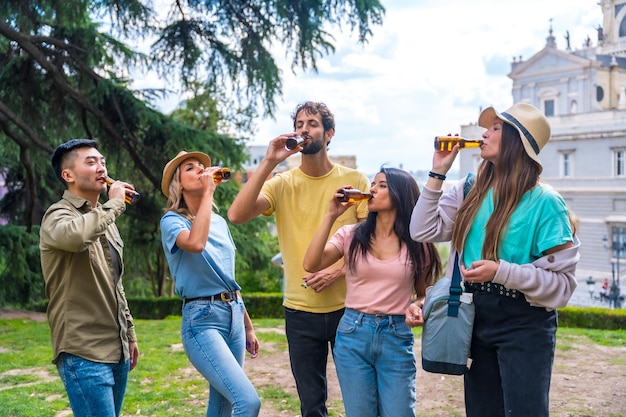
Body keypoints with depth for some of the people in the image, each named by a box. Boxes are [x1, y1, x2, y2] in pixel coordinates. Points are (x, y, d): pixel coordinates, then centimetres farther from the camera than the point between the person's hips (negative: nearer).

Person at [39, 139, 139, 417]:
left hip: (117, 351, 8)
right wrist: (114, 204, -20)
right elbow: (75, 235, -36)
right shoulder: (58, 215, -9)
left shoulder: (104, 221, 17)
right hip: (83, 352, -8)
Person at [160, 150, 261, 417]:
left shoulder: (219, 222, 13)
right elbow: (196, 243, -32)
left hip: (234, 315, 7)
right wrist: (208, 191, -21)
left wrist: (248, 326, 22)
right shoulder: (172, 220, -7)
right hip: (202, 319, -7)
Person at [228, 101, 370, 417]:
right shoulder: (282, 184, -1)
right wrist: (268, 163, -20)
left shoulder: (354, 181, -2)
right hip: (300, 311, 1)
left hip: (348, 307, 0)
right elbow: (236, 215, -17)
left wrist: (339, 271, -17)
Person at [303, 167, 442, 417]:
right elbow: (310, 265, -12)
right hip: (353, 334, 1)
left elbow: (423, 293, 11)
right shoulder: (351, 235, 1)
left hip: (397, 337, 0)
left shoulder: (417, 245, 2)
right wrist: (331, 216, -12)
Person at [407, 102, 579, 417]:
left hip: (525, 324, -6)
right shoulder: (470, 191, 4)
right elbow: (423, 231, 1)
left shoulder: (544, 202, -14)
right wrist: (437, 173, -2)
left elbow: (563, 281, -16)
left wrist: (501, 271, -28)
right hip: (476, 319, 6)